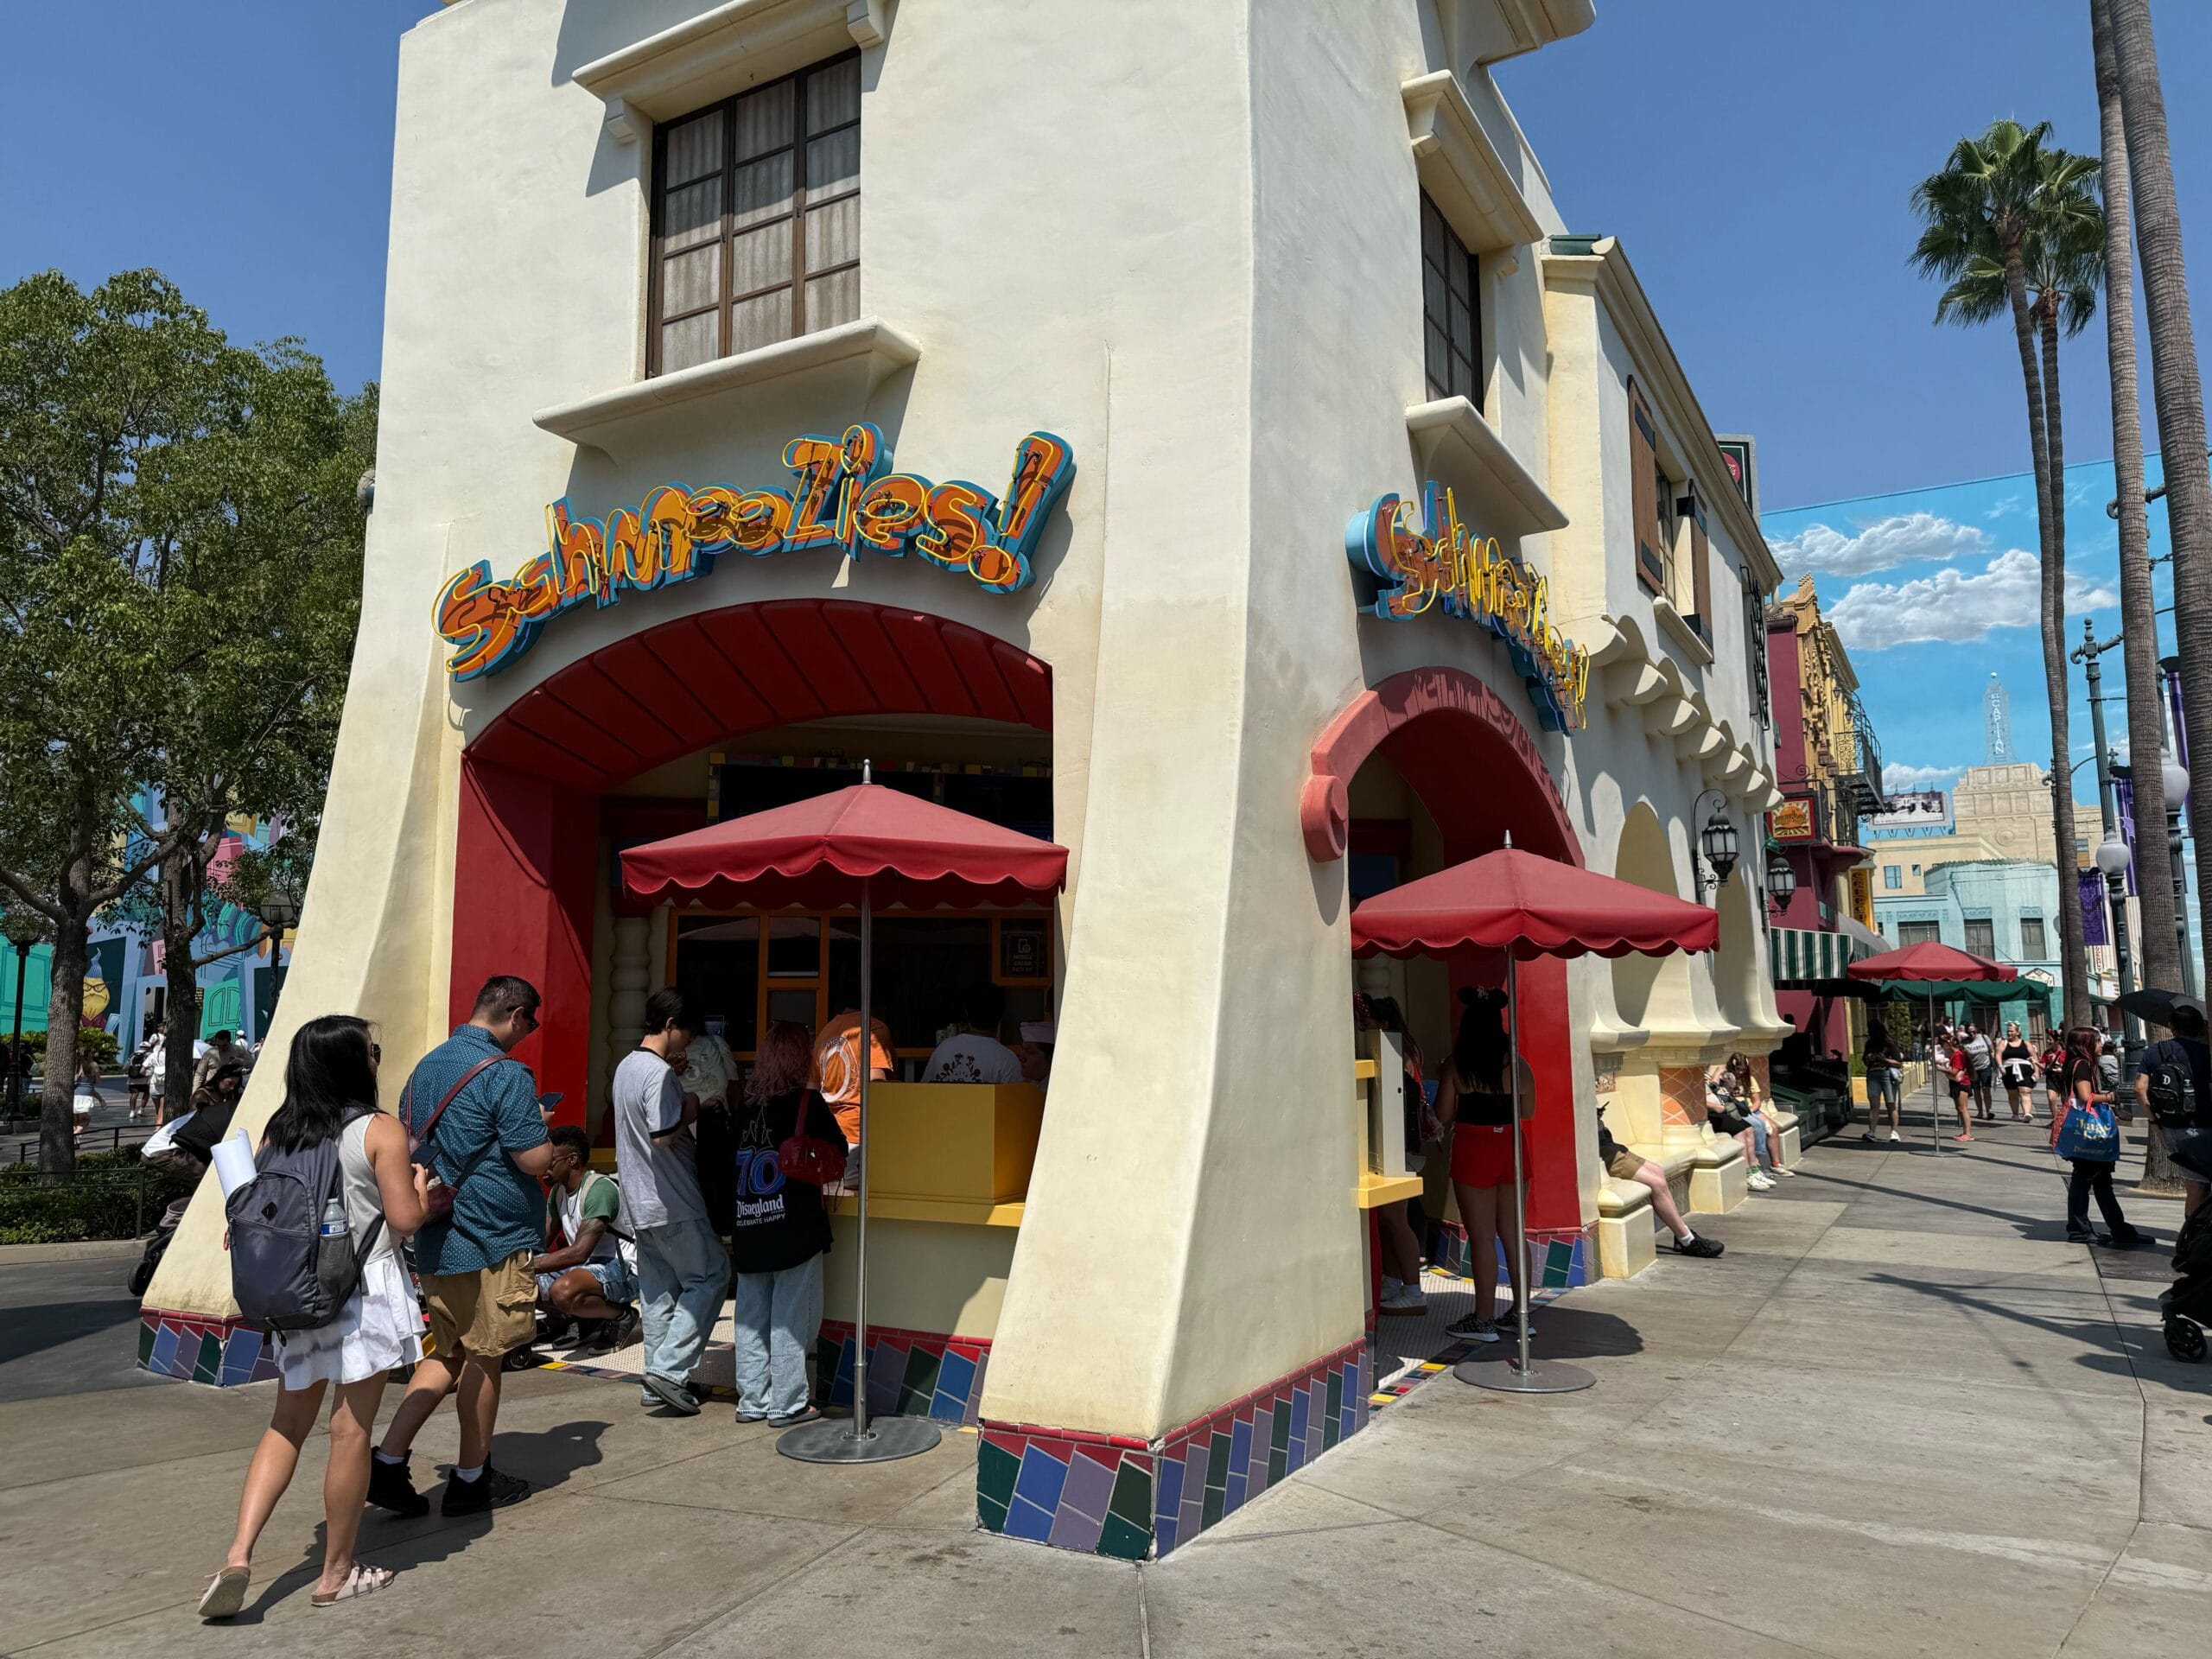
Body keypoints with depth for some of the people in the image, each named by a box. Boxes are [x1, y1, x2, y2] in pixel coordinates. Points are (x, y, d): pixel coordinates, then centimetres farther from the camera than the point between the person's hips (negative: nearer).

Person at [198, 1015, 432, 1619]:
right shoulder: (381, 1131, -11)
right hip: (363, 1292, -5)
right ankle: (337, 1573, 14)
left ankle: (239, 1553, 2)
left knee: (287, 1424, 17)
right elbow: (405, 1218, -14)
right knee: (352, 1429, 4)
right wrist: (423, 1189, 7)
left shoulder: (278, 1132, 6)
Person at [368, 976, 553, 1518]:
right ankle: (472, 1481, 17)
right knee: (484, 1357, 6)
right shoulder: (506, 1073, -17)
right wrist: (541, 1124, 0)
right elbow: (535, 1159, -19)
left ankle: (387, 1463, 10)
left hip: (434, 1241, 8)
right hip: (493, 1240, -7)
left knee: (449, 1353, 17)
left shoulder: (425, 1067, 10)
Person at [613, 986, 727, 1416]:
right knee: (710, 1275, 1)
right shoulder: (660, 1072, -18)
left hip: (640, 1203, 9)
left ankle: (657, 1383, 15)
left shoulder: (626, 1066, 12)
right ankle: (670, 1368, -4)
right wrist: (689, 1112, -8)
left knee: (658, 1290, 12)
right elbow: (663, 1136, -25)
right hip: (672, 1203, -9)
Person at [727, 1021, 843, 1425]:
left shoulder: (745, 1106, 5)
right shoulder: (808, 1102, -10)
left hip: (748, 1233, 5)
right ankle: (787, 1405, 8)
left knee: (750, 1316, 12)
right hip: (795, 1229, -5)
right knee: (791, 1317, 3)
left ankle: (753, 1402, 20)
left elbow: (727, 1164, 8)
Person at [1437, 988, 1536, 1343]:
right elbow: (1528, 1111, 8)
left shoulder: (1456, 1065, -8)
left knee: (1482, 1237, 0)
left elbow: (1443, 1115, -5)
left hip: (1474, 1149, -4)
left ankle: (1484, 1319, 4)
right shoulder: (1517, 1063, 0)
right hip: (1511, 1145, 4)